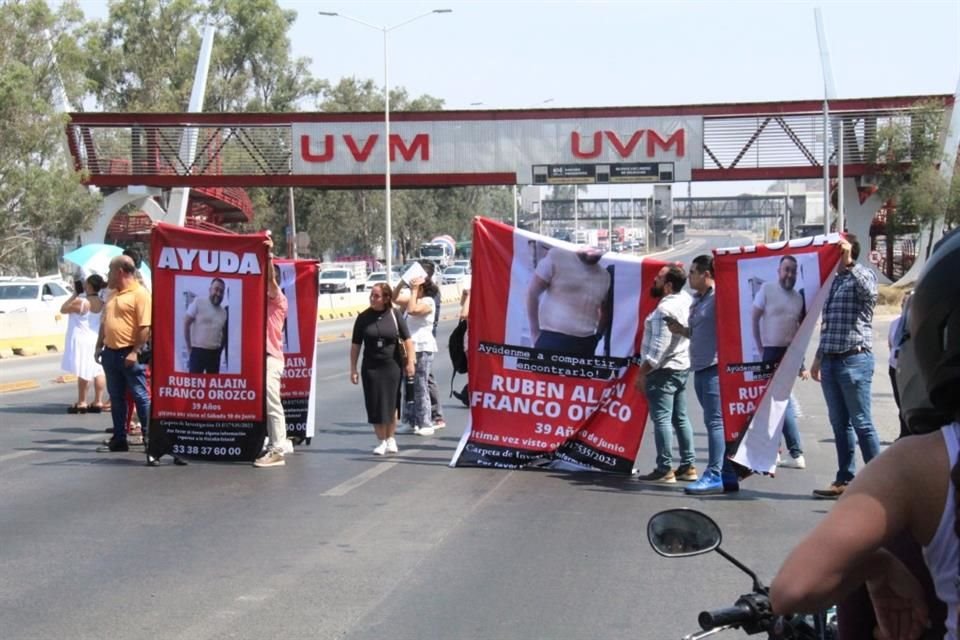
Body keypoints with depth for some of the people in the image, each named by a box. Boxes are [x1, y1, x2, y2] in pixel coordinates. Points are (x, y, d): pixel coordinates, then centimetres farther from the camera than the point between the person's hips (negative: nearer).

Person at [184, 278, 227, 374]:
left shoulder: (223, 312, 11)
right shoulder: (198, 302, -6)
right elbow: (186, 322, -5)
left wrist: (220, 347, 11)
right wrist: (189, 345, -4)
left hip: (215, 352, 6)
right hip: (198, 350, -6)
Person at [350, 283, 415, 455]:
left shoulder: (394, 315, -3)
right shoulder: (363, 317, -2)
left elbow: (407, 339, 1)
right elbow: (356, 345, 2)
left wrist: (410, 361, -4)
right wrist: (353, 368, 0)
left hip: (392, 365, -1)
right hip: (371, 367, 1)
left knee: (390, 404, 7)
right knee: (375, 405, 1)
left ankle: (390, 438, 24)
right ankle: (381, 440, 14)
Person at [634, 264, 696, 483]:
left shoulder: (664, 309, -21)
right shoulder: (686, 300, 6)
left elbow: (659, 347, -24)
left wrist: (642, 373, -19)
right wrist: (674, 271, 27)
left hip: (664, 371, -10)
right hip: (682, 367, 10)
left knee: (661, 418, -7)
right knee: (680, 418, 13)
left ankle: (665, 469, -6)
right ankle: (688, 466, 16)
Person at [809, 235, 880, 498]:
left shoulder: (863, 275, -4)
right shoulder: (834, 281, 18)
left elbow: (869, 291, -30)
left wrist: (849, 262, -27)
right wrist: (818, 358, 24)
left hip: (854, 360, -8)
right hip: (831, 361, 8)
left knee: (862, 424, -6)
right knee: (840, 424, 11)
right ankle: (845, 480, 17)